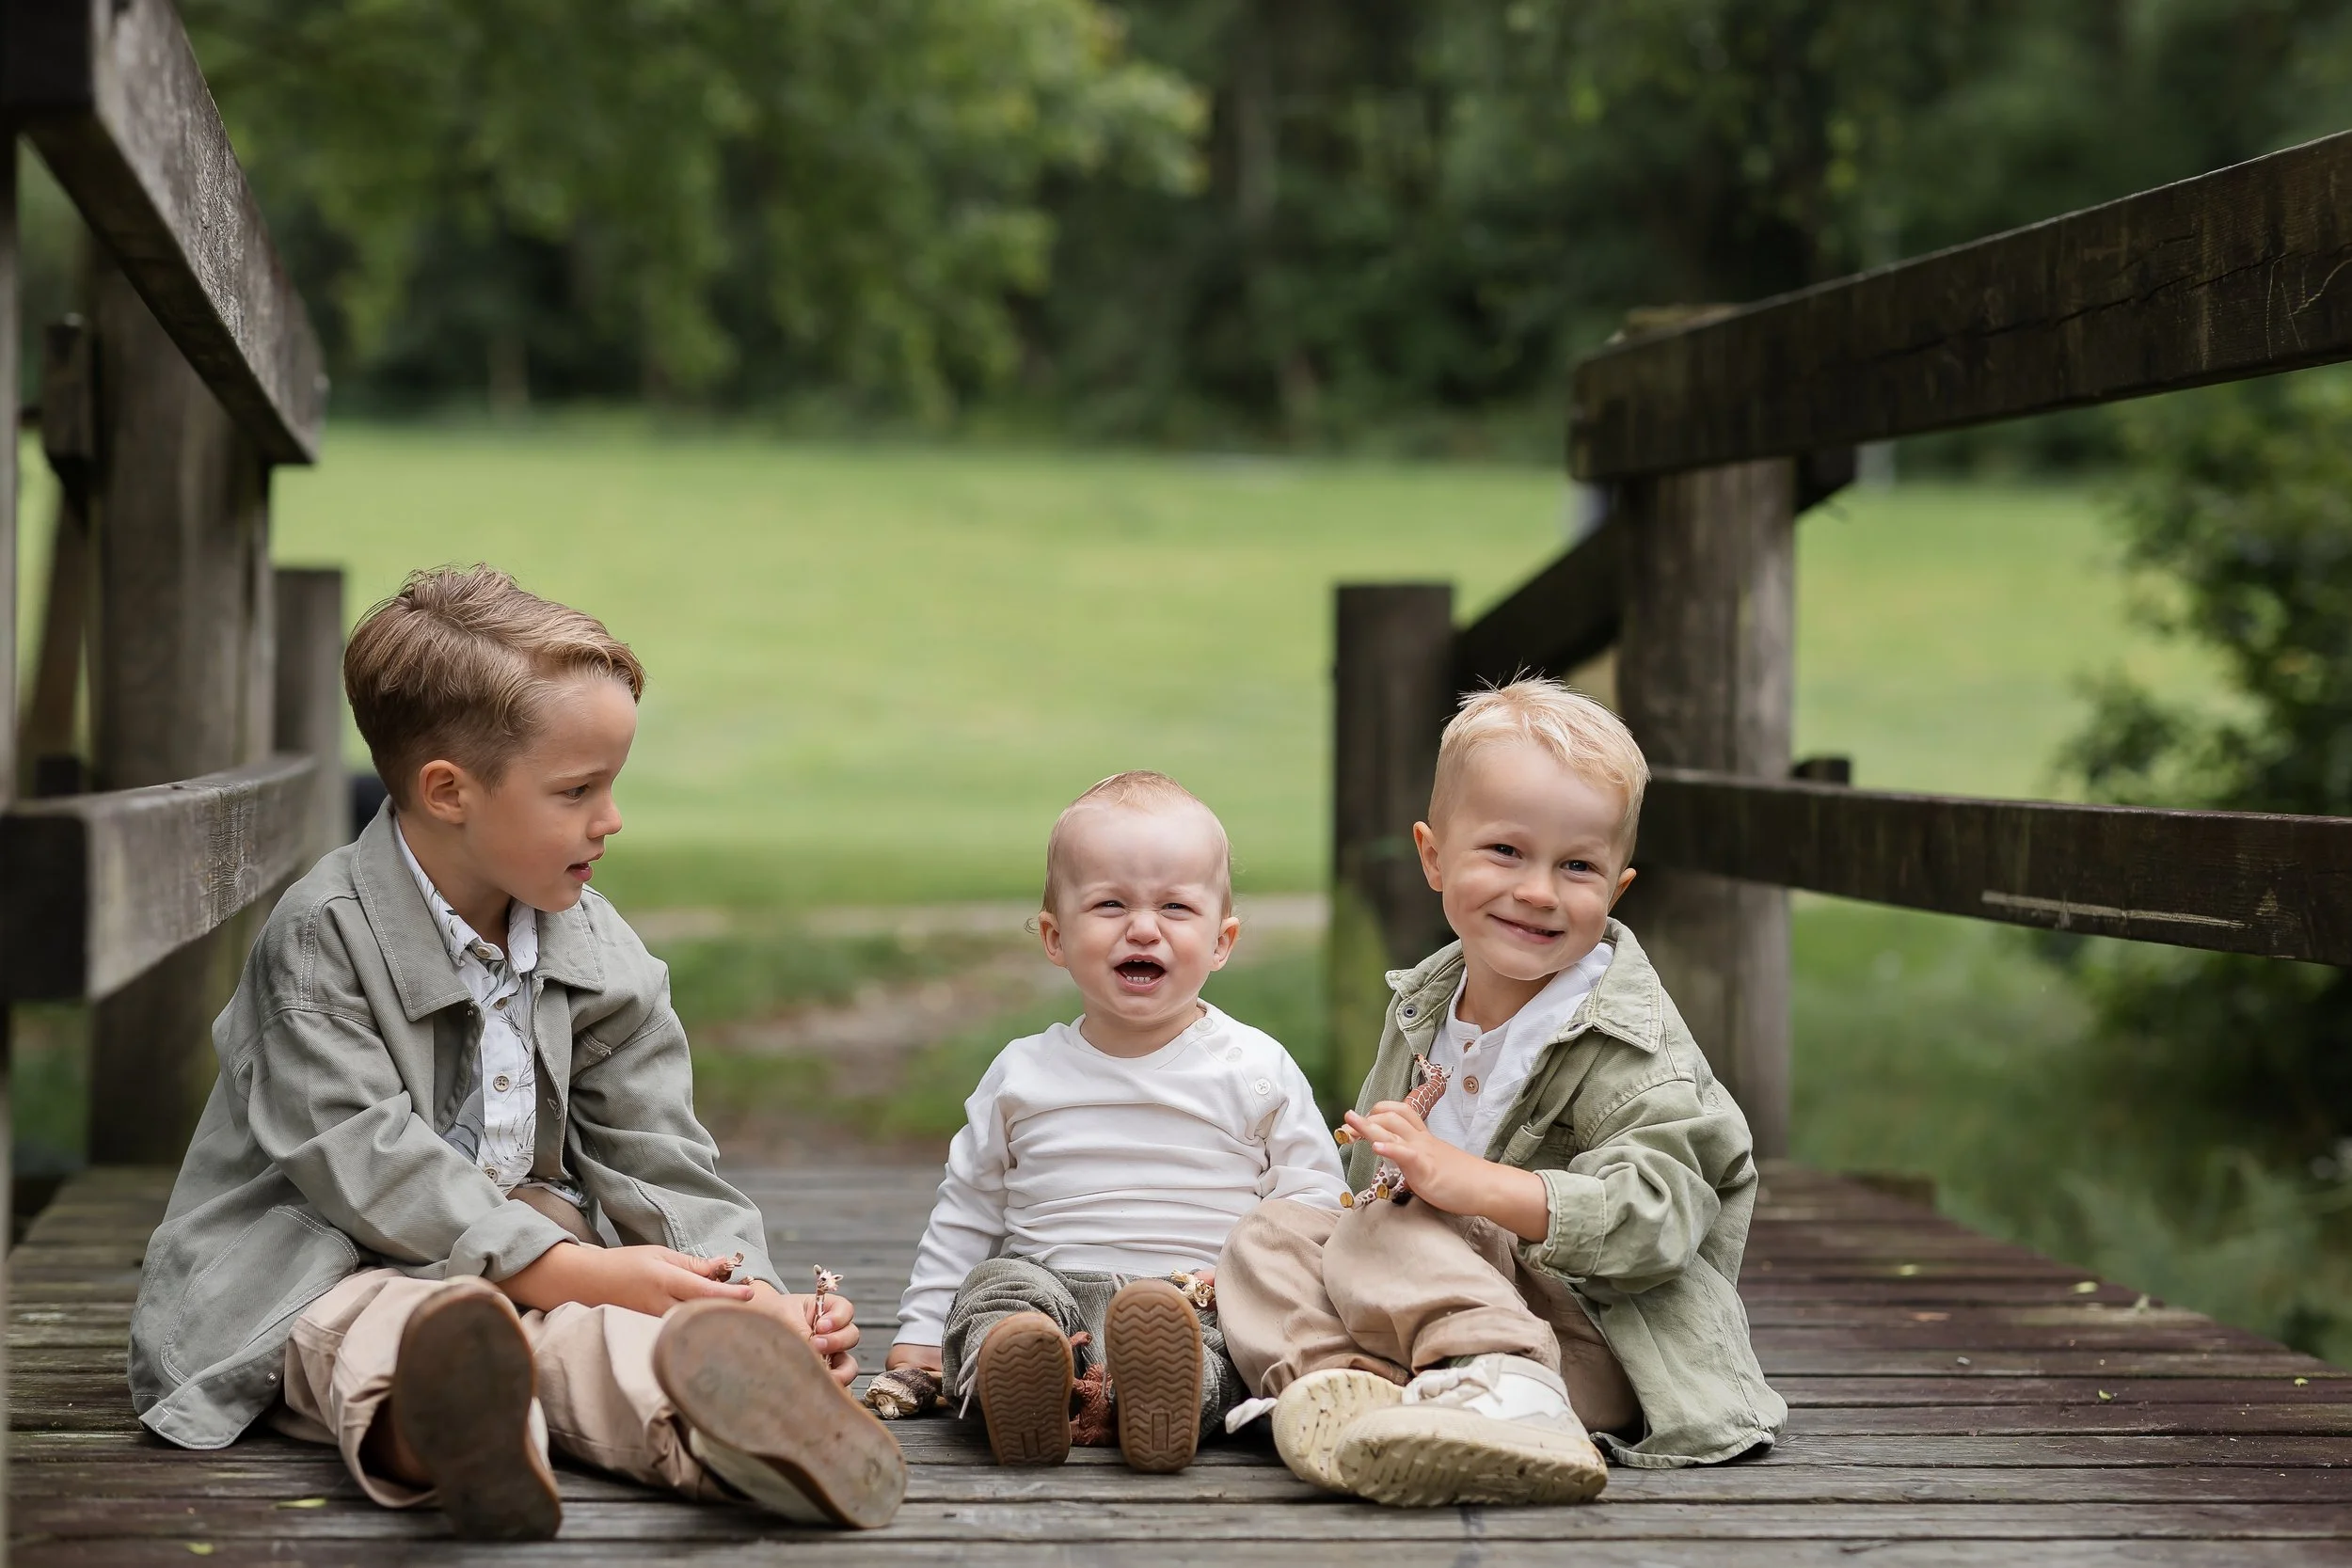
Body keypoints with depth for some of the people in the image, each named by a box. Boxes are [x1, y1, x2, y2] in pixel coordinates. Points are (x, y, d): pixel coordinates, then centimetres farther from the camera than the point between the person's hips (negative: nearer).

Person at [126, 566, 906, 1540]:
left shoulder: (604, 960, 9)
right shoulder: (322, 937, -9)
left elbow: (659, 1164, 7)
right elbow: (365, 1160, -17)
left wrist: (754, 1296, -14)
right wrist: (576, 1268, -24)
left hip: (538, 1260, 4)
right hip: (332, 1269, -4)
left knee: (600, 1335, -31)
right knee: (372, 1328, -39)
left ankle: (723, 1430, -65)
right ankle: (440, 1426, -75)